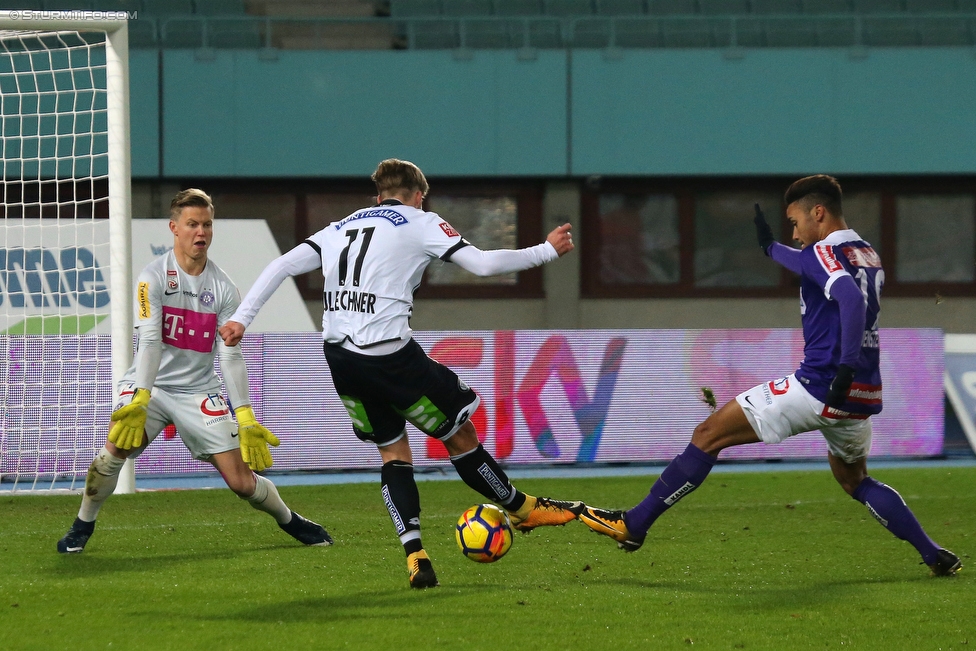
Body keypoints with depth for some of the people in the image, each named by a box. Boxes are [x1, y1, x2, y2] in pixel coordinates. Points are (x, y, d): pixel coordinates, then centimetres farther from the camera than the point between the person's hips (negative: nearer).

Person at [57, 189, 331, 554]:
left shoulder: (223, 288, -2)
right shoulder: (154, 277, -9)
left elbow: (231, 356, -3)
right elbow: (149, 341, -17)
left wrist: (245, 418, -10)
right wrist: (141, 400, -29)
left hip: (199, 391, 2)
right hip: (150, 385, -2)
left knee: (242, 481, -4)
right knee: (117, 448, -28)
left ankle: (289, 521, 25)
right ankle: (82, 526, -7)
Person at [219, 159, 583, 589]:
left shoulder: (342, 228, 21)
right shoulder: (421, 223, 6)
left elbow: (282, 266, 13)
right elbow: (483, 264, -2)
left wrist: (240, 319, 11)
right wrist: (546, 251, 9)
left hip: (339, 356, 6)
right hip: (390, 355, -6)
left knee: (392, 451, 15)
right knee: (460, 437, 10)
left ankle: (414, 556, 2)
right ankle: (524, 510, 24)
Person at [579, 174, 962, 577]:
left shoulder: (824, 252, -9)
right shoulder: (869, 256, 16)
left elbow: (851, 299, -28)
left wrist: (847, 366, -35)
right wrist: (770, 248, 43)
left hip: (819, 388, -8)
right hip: (863, 399, 8)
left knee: (709, 435, 1)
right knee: (854, 481, 30)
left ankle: (634, 525, 1)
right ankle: (936, 557, 20)